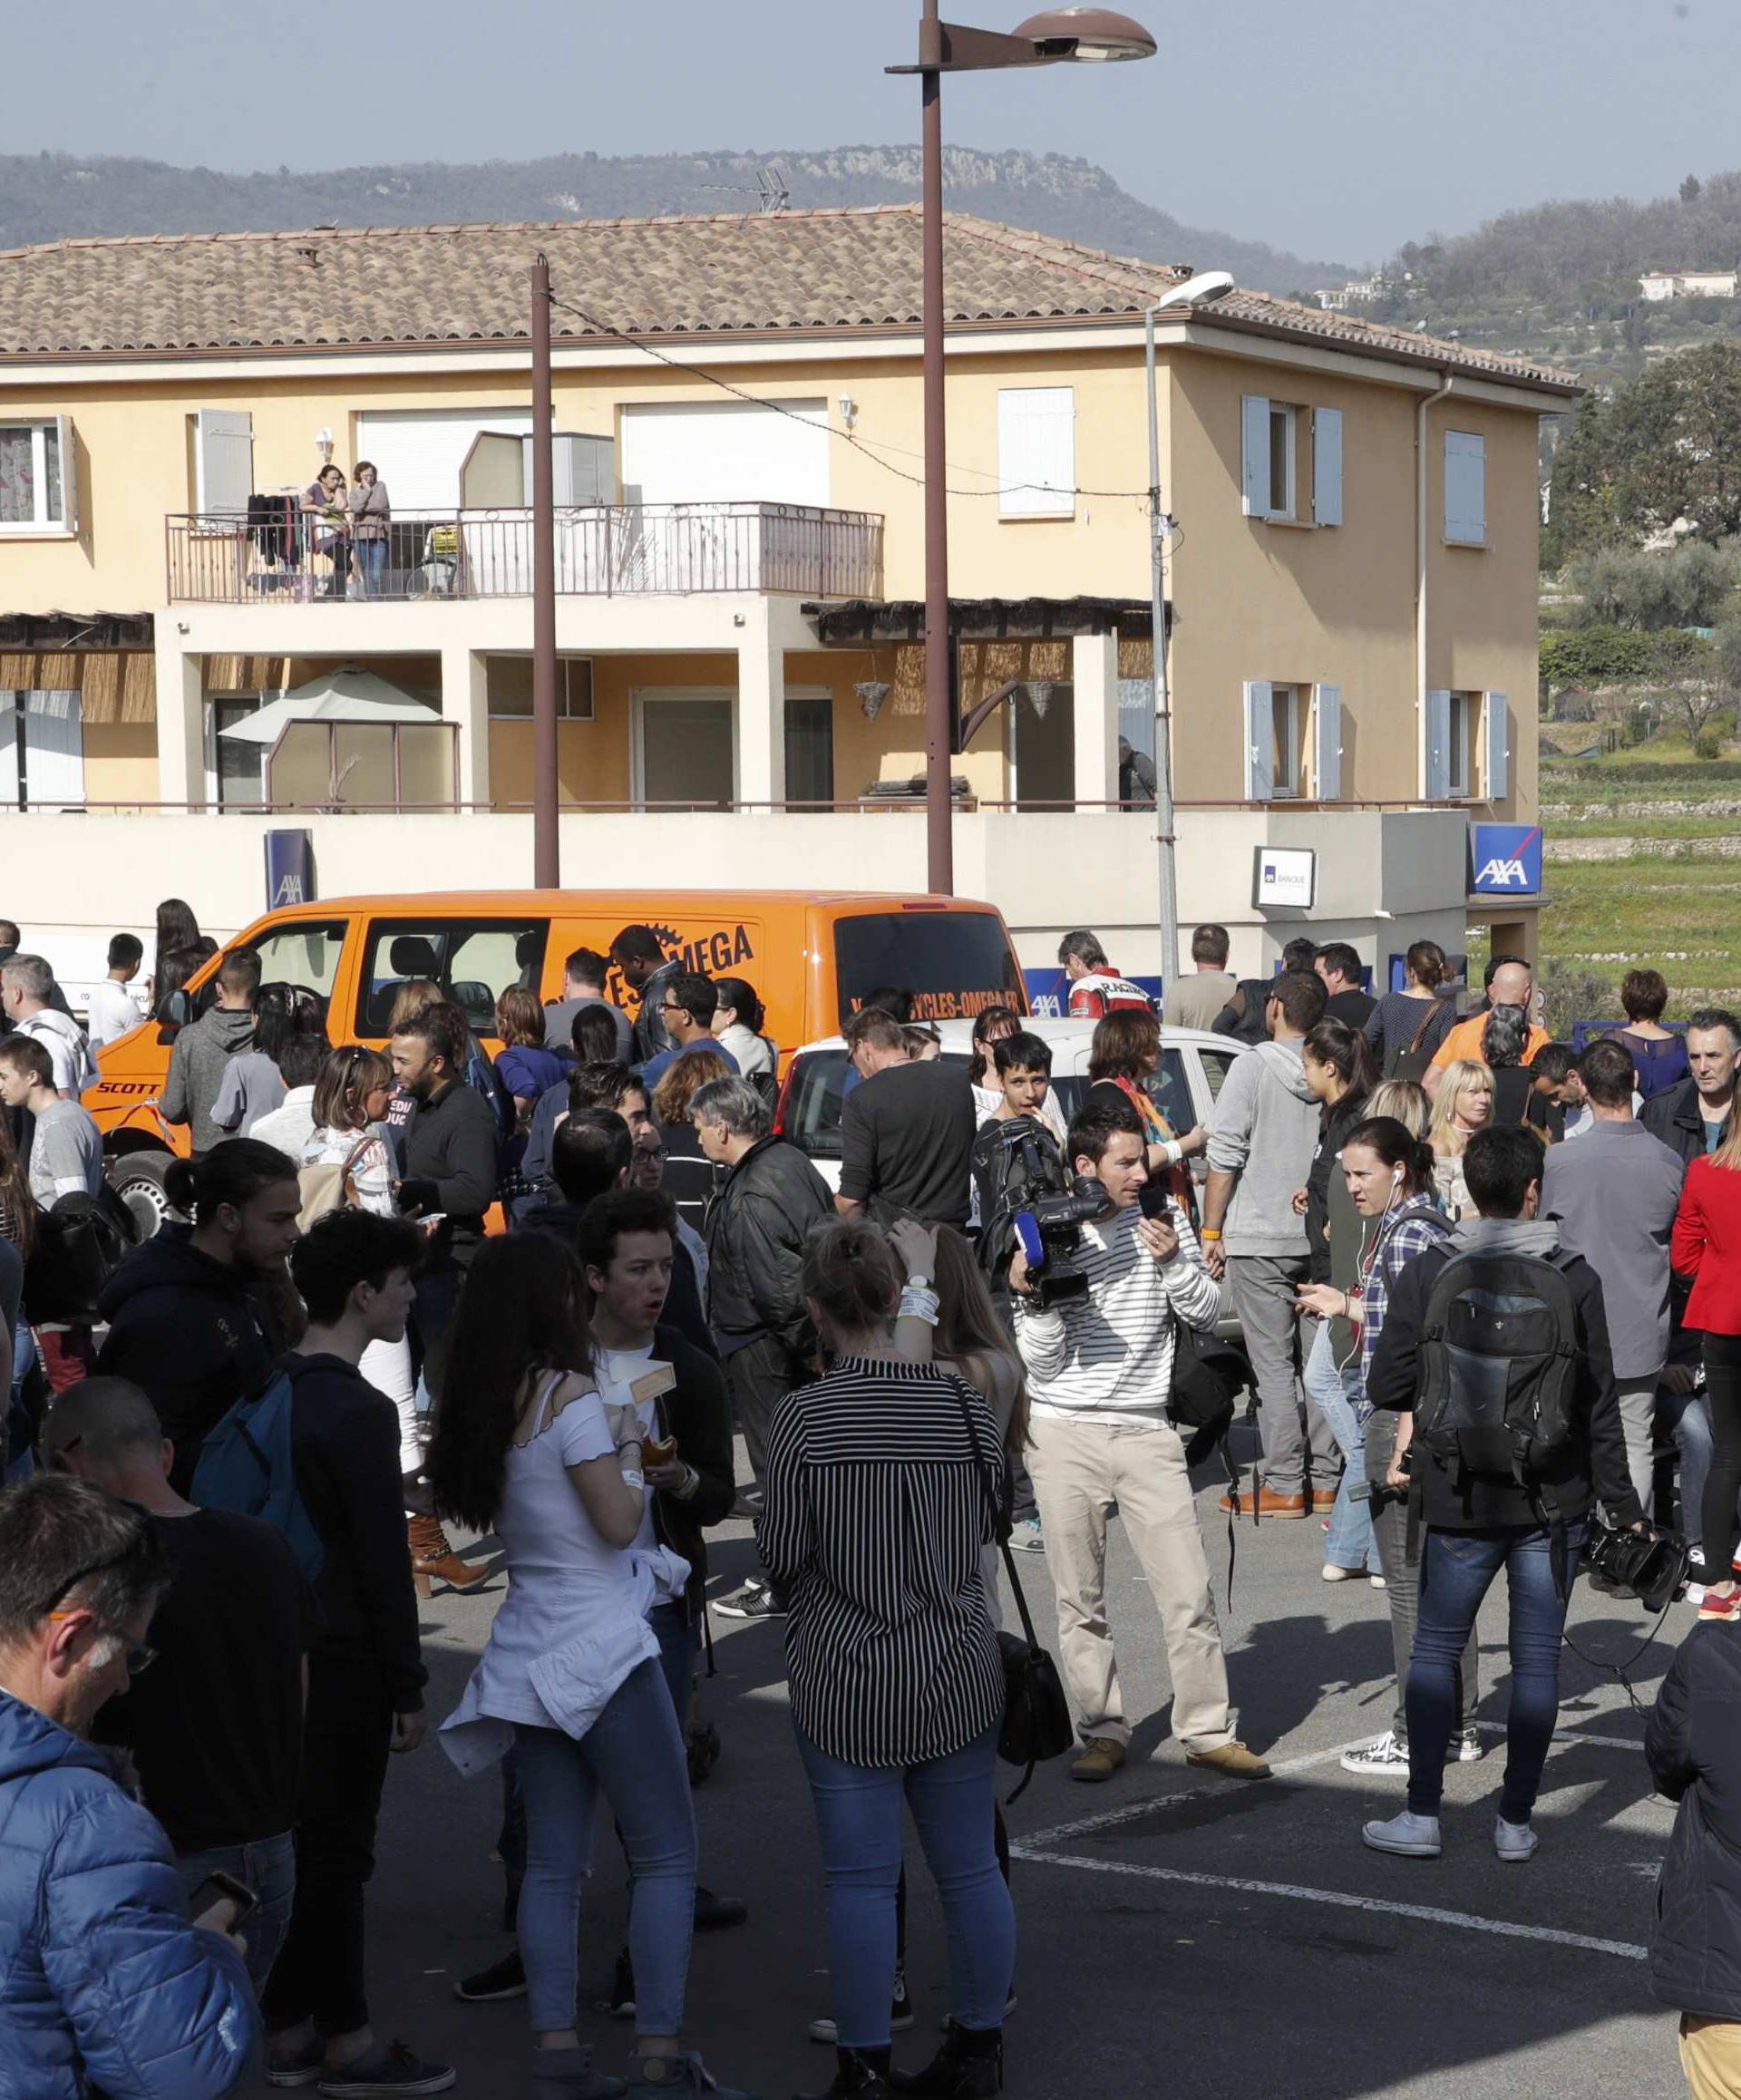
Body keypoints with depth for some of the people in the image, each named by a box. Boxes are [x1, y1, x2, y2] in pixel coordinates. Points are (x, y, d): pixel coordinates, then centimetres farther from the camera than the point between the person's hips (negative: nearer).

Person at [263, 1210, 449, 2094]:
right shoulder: (356, 1412, -19)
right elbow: (384, 1561, -18)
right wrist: (407, 1686, -12)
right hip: (341, 1656, -8)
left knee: (290, 1839, 14)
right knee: (337, 1847, 1)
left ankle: (289, 2028, 21)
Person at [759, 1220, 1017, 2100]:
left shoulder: (803, 1416, -14)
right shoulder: (966, 1403, -3)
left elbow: (781, 1557, -10)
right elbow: (989, 1524, 9)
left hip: (848, 1681, -3)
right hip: (959, 1674, 3)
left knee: (862, 1878, 3)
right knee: (969, 1865, 13)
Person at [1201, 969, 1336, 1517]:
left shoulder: (1252, 1068, -9)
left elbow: (1225, 1157, -10)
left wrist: (1212, 1231, -4)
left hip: (1259, 1236, -5)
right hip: (1323, 1237, 5)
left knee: (1274, 1363, -2)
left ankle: (1284, 1486, -3)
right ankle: (1324, 1478, 13)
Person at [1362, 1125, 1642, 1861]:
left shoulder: (1426, 1275, -6)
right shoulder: (1575, 1278, -5)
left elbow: (1385, 1386, -5)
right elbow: (1599, 1405, -2)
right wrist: (1622, 1505, 5)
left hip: (1460, 1501, 0)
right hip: (1553, 1500, 0)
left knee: (1435, 1650, 11)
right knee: (1537, 1657, 8)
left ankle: (1422, 1815, 8)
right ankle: (1516, 1821, 10)